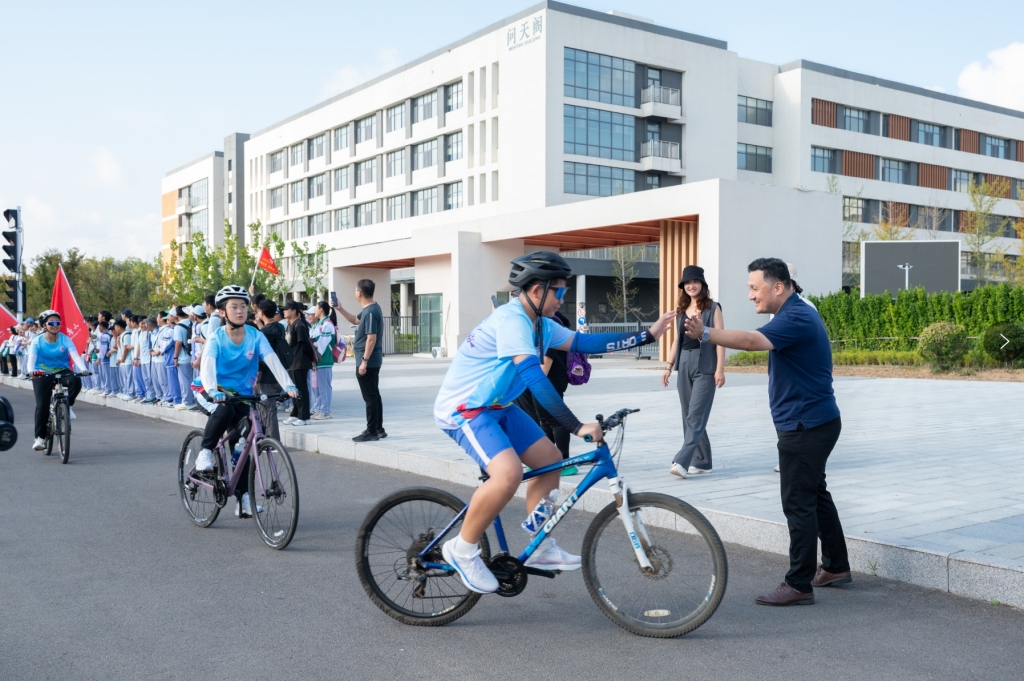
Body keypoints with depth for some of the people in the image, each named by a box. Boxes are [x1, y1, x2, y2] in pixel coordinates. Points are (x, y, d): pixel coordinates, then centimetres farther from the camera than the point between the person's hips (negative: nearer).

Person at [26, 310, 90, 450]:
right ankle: (40, 437, 1)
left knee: (76, 381, -32)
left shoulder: (65, 340, -7)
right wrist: (31, 370, -43)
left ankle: (68, 406, -5)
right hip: (42, 375, 0)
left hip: (62, 372, 1)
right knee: (42, 405, -11)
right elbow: (31, 358, -20)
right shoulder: (37, 341, -7)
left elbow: (75, 355, -19)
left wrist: (83, 369, -39)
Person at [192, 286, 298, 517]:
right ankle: (205, 452, -13)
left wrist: (288, 385, -36)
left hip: (243, 395, 3)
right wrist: (212, 390, -48)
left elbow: (272, 360, -20)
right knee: (225, 410, -37)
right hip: (218, 393, -3)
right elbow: (207, 365, -28)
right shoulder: (216, 338, -13)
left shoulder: (255, 336, -8)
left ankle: (243, 497, 12)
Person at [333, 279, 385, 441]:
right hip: (372, 360, 10)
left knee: (370, 397, -4)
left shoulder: (370, 312, -20)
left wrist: (364, 361, -23)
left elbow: (371, 338, -24)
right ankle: (378, 429, 21)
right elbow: (355, 320, 30)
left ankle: (371, 431, 1)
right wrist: (340, 309, 25)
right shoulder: (369, 309, 11)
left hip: (368, 361, -10)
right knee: (374, 395, 15)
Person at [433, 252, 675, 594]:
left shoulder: (539, 323, 6)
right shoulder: (511, 319, -24)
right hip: (463, 409, -10)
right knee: (508, 473, -30)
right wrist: (578, 427, -36)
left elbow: (582, 342, 9)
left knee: (550, 459, 11)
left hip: (497, 407, 10)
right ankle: (462, 549, -9)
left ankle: (540, 548, 20)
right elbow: (534, 378, -33)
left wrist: (647, 335, 7)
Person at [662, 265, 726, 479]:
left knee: (695, 415, -11)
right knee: (689, 416, 8)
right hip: (684, 365, 6)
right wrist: (669, 366, 13)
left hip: (704, 366, -6)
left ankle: (682, 461, -16)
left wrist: (720, 368, -14)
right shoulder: (681, 310, 13)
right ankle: (702, 462, 16)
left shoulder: (712, 308, -2)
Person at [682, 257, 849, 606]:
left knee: (799, 503, -5)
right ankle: (836, 566, 31)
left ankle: (799, 585, 1)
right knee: (815, 494, 19)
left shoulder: (796, 318, -21)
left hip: (804, 426, -11)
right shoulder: (796, 314, 13)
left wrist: (706, 334, -49)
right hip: (812, 422, 11)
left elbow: (751, 340, -38)